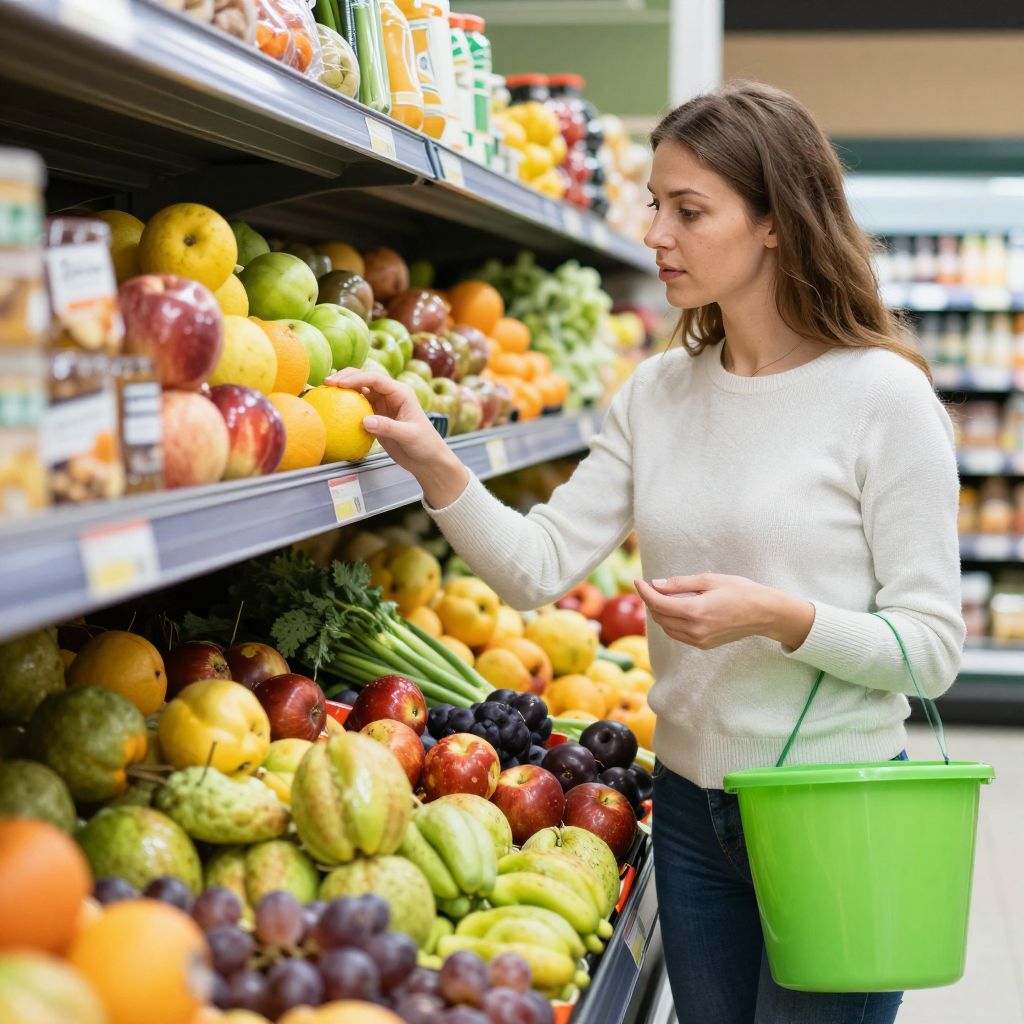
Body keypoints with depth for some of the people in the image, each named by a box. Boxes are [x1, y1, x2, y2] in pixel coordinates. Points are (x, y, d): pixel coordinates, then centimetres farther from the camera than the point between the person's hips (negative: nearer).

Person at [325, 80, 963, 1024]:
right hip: (692, 804, 5)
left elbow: (932, 647, -12)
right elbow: (540, 566, -3)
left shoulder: (880, 393, -12)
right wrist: (434, 465, -17)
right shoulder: (658, 393, 4)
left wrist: (779, 616, -25)